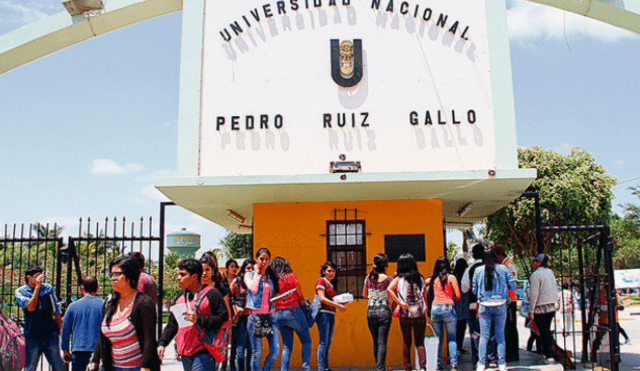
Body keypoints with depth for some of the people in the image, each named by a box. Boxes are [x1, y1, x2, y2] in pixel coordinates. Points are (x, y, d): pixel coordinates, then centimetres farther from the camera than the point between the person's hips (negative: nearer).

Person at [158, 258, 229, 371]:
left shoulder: (211, 294, -6)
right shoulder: (181, 297, 17)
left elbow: (223, 318, -13)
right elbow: (172, 324, 22)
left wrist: (199, 320, -19)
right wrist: (162, 343, 11)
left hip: (203, 353, -7)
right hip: (185, 354, 7)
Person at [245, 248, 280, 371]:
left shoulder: (271, 276, 16)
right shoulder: (249, 275, 5)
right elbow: (253, 289, -15)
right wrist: (257, 273, -4)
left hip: (270, 315, 4)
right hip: (255, 315, -3)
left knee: (275, 349, -5)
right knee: (256, 352, -3)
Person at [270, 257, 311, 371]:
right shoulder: (291, 277, -6)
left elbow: (271, 299, 2)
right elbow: (300, 297, 1)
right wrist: (304, 304, 19)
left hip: (278, 315, 4)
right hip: (293, 311, -4)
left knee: (287, 347, 13)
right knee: (306, 341, 10)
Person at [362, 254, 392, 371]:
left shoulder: (368, 278, 5)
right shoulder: (388, 279, -6)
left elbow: (364, 295, 15)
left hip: (370, 312, 4)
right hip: (384, 312, -4)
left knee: (375, 342, 14)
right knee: (382, 342, -3)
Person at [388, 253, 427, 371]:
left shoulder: (399, 279, 0)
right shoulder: (420, 278, 5)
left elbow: (389, 289, -18)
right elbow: (425, 298, 8)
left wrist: (400, 303, -15)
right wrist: (425, 315, 16)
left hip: (405, 315, -1)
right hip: (420, 314, 1)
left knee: (406, 342, 14)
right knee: (420, 342, 7)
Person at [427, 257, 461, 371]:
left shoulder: (432, 279, 10)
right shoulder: (451, 278, 1)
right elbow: (458, 295, 0)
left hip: (434, 309, 3)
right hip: (447, 308, -3)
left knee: (438, 338, 10)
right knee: (451, 338, 5)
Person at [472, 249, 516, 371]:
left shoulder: (478, 271, 2)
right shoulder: (503, 268, 1)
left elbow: (474, 290, 5)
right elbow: (513, 286, 1)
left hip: (484, 306, 0)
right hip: (500, 305, 0)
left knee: (484, 335, 4)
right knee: (500, 334, 8)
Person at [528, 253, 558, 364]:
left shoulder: (536, 275, -14)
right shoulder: (550, 272, 9)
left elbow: (534, 294, -17)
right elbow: (555, 290, 14)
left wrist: (530, 310, -12)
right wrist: (553, 302, 20)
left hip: (540, 309, -7)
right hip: (551, 307, 7)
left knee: (543, 332, -2)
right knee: (547, 331, 15)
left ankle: (548, 356, -1)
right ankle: (546, 352, 22)